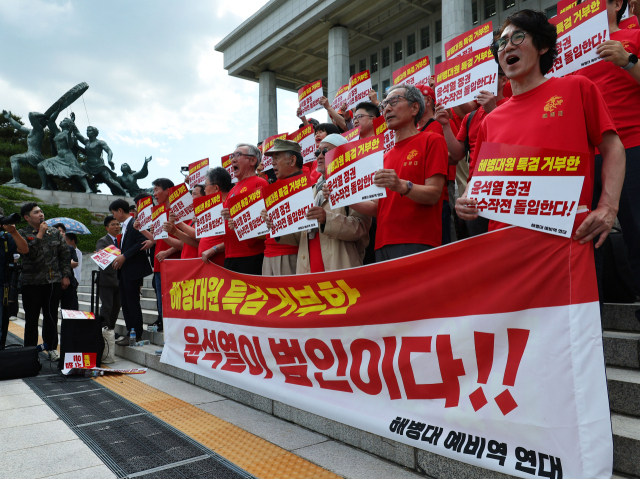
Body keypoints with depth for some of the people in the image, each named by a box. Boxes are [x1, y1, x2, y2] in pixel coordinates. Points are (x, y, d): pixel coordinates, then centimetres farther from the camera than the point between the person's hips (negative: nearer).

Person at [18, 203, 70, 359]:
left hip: (53, 281, 2)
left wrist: (66, 275, 4)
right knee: (31, 318, 6)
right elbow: (28, 251, -19)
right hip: (31, 283, -2)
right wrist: (40, 234, -14)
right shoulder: (23, 234, 0)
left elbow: (64, 255, 10)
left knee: (52, 317, 8)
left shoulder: (54, 232, 9)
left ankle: (52, 348, 18)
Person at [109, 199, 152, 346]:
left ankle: (137, 334, 4)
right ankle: (130, 332, 19)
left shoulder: (135, 224, -12)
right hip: (124, 270, 10)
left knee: (133, 302, -5)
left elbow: (141, 243, -22)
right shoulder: (124, 226, 19)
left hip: (133, 270, -10)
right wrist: (118, 257, 8)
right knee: (125, 302, 12)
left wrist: (124, 256, -21)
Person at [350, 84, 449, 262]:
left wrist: (402, 186, -26)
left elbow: (433, 195, -8)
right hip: (383, 244, 6)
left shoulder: (432, 140, 2)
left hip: (417, 243, -5)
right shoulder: (387, 156, 20)